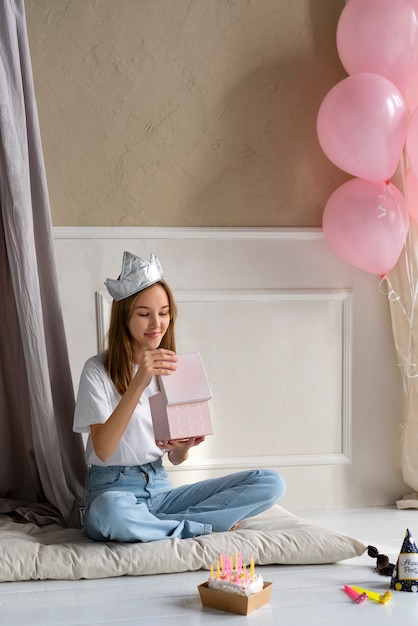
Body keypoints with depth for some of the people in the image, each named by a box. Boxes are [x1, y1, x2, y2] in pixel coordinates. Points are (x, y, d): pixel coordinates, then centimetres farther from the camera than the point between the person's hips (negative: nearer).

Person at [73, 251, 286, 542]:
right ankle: (205, 529, -18)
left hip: (160, 489, 5)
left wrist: (184, 446, -14)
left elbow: (176, 459, 11)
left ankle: (149, 524, -16)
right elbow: (103, 450, -20)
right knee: (110, 511, -43)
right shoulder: (99, 370, -6)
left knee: (271, 483, -12)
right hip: (114, 489, -5)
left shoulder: (170, 369, 11)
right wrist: (138, 383, -29)